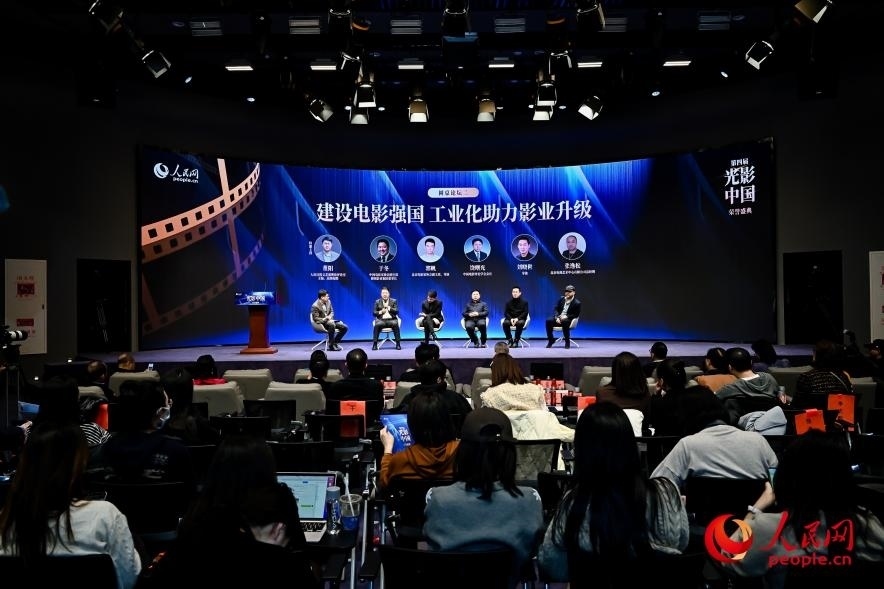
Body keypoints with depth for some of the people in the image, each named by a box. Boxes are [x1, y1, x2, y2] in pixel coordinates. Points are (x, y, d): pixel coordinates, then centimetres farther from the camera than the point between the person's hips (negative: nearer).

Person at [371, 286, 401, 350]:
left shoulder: (394, 301, 11)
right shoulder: (377, 302, 12)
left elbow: (396, 311, 0)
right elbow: (374, 313, 6)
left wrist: (388, 308, -12)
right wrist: (380, 312, -12)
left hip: (391, 320, 0)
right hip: (381, 320, 0)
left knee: (395, 324, -33)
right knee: (377, 325, -32)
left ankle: (398, 344, -27)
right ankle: (374, 344, -26)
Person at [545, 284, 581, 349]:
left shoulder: (577, 303, -5)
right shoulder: (561, 299, 9)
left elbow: (576, 315, -6)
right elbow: (556, 309, 7)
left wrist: (566, 316, -21)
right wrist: (557, 317, -13)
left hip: (567, 320, -4)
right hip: (558, 318, 4)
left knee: (564, 322, -40)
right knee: (548, 321, -25)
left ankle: (567, 342, -21)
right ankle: (551, 340, -10)